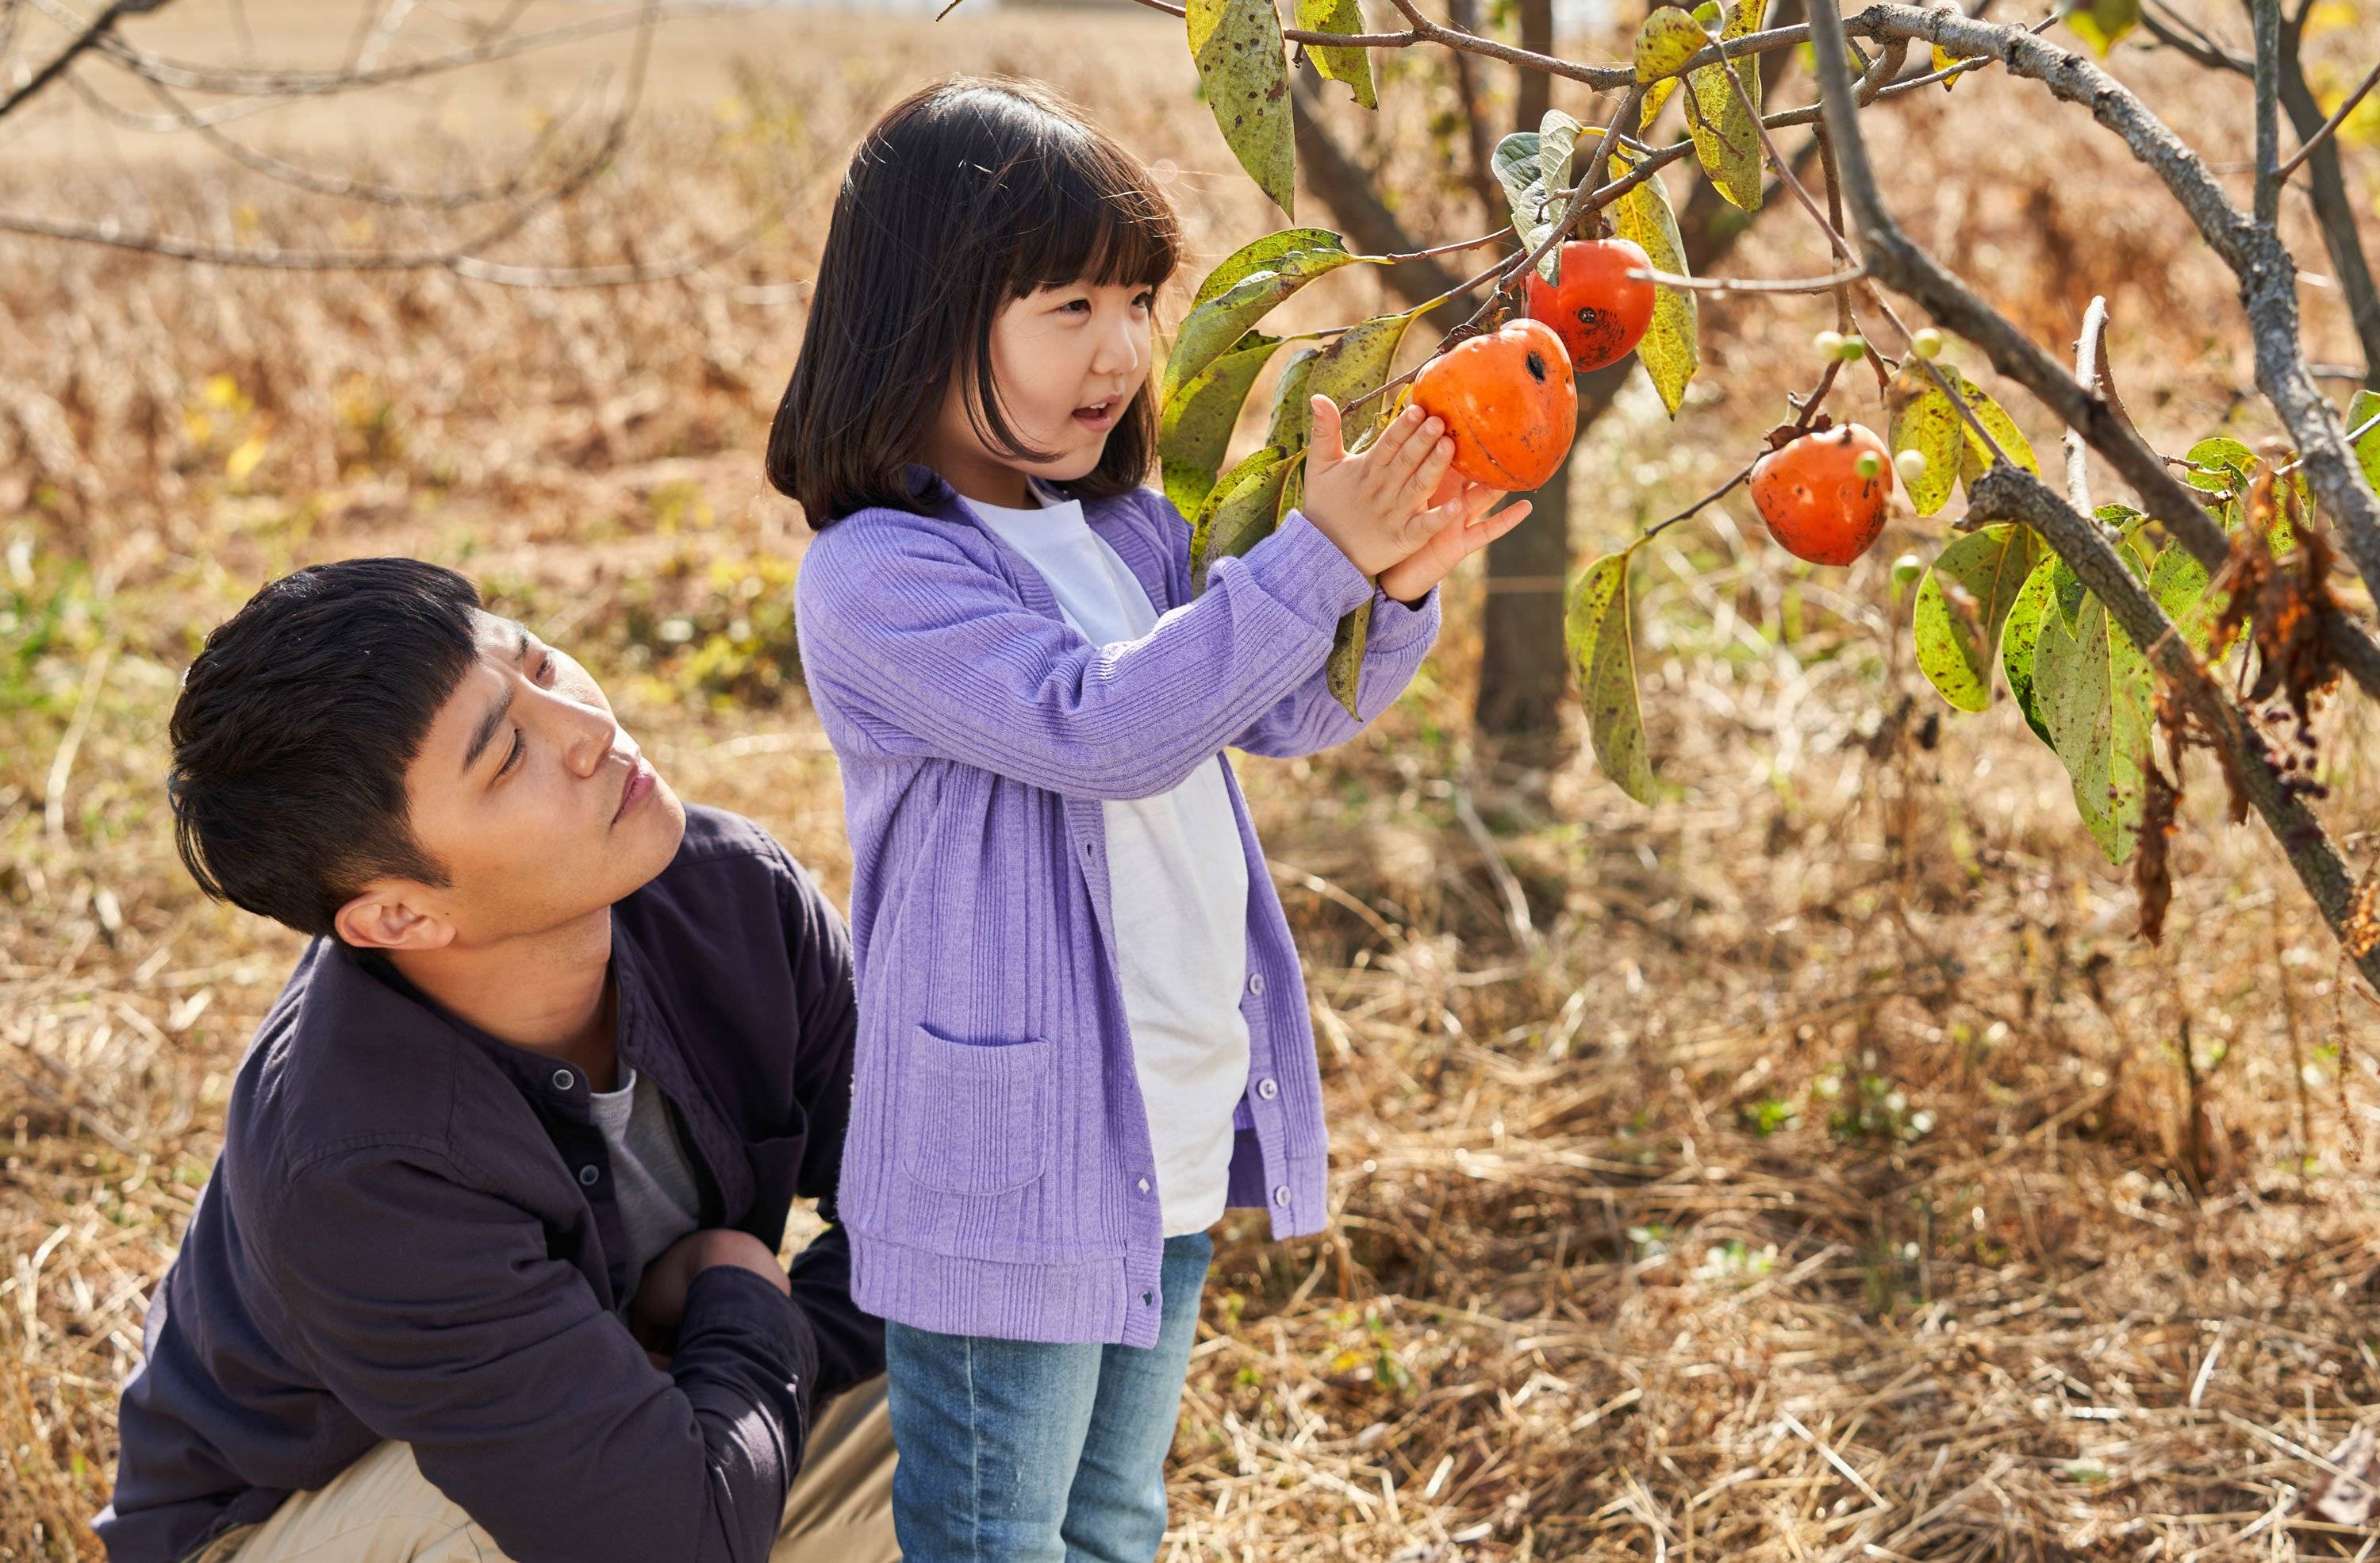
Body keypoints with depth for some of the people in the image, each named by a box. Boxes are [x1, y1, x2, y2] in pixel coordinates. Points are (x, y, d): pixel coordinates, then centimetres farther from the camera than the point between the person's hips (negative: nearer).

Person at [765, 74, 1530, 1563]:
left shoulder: (1128, 527, 7)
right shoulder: (873, 577, -18)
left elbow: (1290, 712, 11)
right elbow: (1106, 725, -28)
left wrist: (1394, 591, -9)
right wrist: (1316, 555, -29)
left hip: (1180, 1140, 8)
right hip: (1011, 1165, -8)